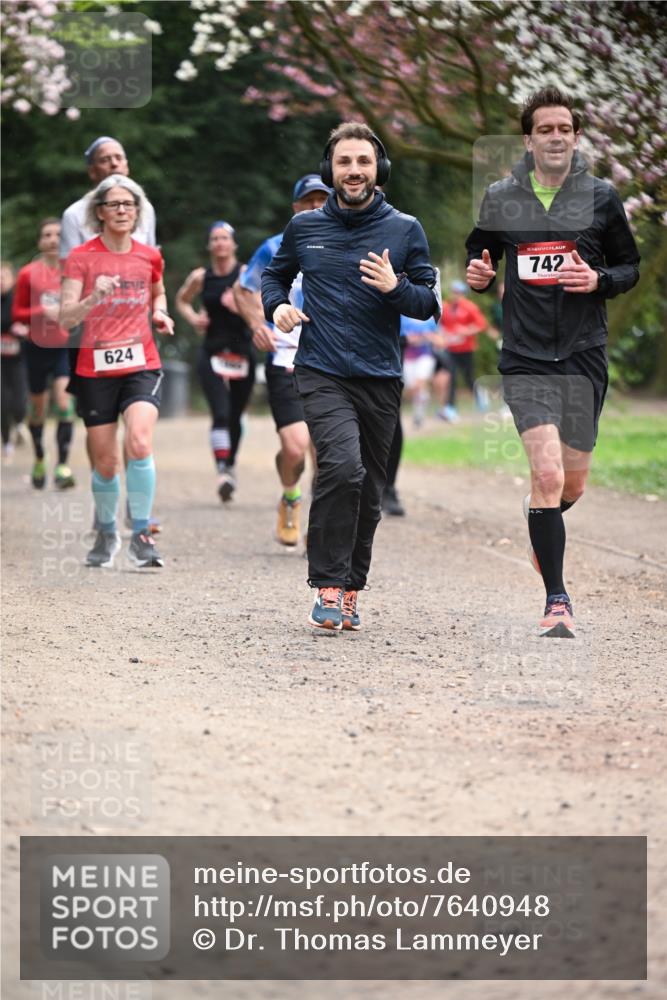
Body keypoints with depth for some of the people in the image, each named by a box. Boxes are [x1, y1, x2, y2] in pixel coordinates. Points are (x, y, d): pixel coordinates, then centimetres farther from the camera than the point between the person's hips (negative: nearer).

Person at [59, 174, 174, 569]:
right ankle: (107, 533, 29)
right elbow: (66, 317, -12)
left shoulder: (149, 256, 5)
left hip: (142, 366, 1)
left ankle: (141, 534, -11)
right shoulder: (82, 257, -4)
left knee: (140, 443, -23)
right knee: (105, 463, 4)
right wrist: (94, 298, -30)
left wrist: (160, 313, 6)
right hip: (95, 370, -1)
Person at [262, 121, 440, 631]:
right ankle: (329, 588, -17)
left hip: (381, 380, 2)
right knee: (342, 466, -24)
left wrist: (395, 287, -15)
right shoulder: (305, 227, 5)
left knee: (368, 492, 9)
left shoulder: (405, 230, 3)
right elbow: (275, 274, 22)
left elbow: (429, 303, 5)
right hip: (322, 374, -2)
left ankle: (350, 590, 24)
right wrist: (277, 306, 1)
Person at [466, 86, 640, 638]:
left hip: (585, 354, 2)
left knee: (572, 484, 10)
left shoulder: (602, 197, 2)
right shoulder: (500, 198, 3)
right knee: (547, 473, -16)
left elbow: (630, 267, 9)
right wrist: (479, 273, -5)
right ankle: (557, 599, -10)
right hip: (526, 358, -1)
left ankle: (538, 514, 47)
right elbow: (481, 251, 18)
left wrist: (598, 280, -12)